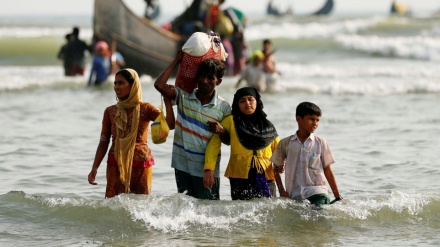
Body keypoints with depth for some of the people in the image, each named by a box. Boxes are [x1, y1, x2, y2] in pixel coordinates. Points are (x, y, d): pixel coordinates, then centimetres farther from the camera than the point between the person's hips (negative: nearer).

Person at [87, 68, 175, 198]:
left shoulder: (145, 109, 0)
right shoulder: (110, 111, 6)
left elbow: (169, 124, -14)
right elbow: (104, 142, 8)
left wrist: (167, 100, -18)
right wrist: (94, 168, 2)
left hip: (141, 164, -1)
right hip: (116, 164, 1)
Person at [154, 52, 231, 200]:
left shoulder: (224, 108, 0)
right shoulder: (183, 97, 3)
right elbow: (159, 85, -11)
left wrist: (221, 131, -18)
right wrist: (176, 61, -3)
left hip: (207, 168, -2)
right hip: (182, 166, 2)